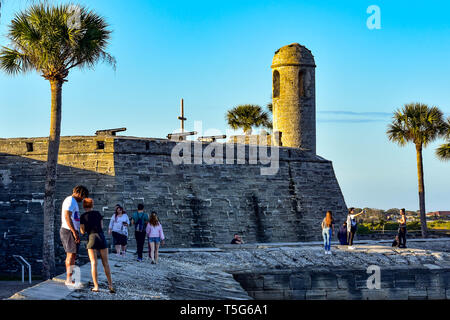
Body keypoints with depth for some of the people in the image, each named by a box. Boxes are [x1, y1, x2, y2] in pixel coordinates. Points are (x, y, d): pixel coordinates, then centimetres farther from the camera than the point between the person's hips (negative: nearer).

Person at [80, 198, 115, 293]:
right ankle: (110, 285, 2)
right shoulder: (98, 213, 15)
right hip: (102, 237, 2)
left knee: (93, 263, -1)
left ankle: (96, 287, -7)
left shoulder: (83, 216, 6)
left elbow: (83, 231, 5)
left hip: (91, 239, -2)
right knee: (105, 263, 7)